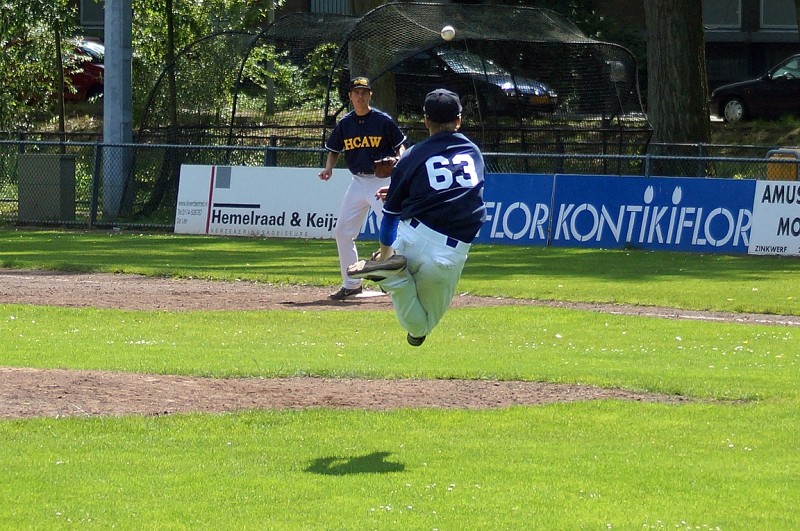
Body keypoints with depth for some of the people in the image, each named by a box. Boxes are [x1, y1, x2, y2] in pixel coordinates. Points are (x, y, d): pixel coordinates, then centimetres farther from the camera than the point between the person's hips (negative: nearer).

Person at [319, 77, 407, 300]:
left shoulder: (383, 121, -5)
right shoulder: (345, 124, 7)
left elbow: (400, 146, 0)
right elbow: (334, 150, 17)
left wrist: (398, 161, -20)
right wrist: (329, 168, -1)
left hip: (382, 181, -6)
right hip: (358, 182, 6)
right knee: (342, 232, 5)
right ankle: (351, 284, 16)